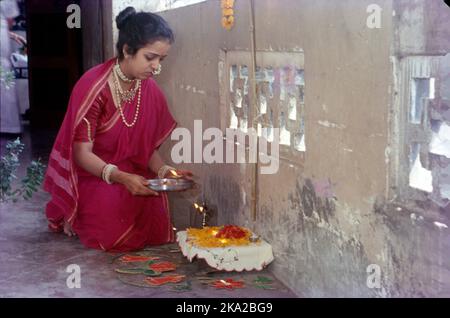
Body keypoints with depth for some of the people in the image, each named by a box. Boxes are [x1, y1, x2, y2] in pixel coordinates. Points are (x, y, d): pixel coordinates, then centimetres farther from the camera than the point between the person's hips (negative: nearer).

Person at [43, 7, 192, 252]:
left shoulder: (149, 89, -1)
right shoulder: (94, 86, -19)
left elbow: (148, 148, 7)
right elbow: (82, 153, -20)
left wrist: (164, 171, -14)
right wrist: (121, 177, -35)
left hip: (130, 177, 5)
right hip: (90, 176, -5)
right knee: (115, 231, -26)